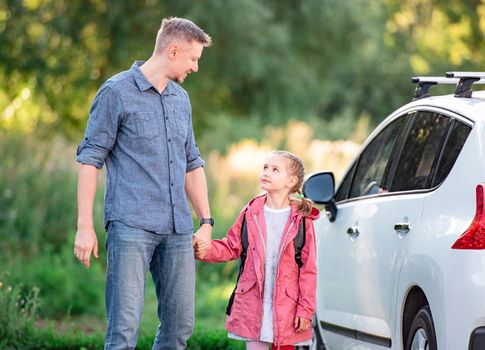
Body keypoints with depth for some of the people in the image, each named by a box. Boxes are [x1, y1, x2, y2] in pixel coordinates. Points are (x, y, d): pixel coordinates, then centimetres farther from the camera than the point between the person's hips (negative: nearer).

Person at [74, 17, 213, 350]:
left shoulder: (181, 99, 18)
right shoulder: (117, 92, -2)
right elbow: (90, 159, -4)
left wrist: (206, 221, 17)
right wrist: (85, 226, -9)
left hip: (178, 230, 7)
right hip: (131, 226, -7)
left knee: (181, 323, 5)